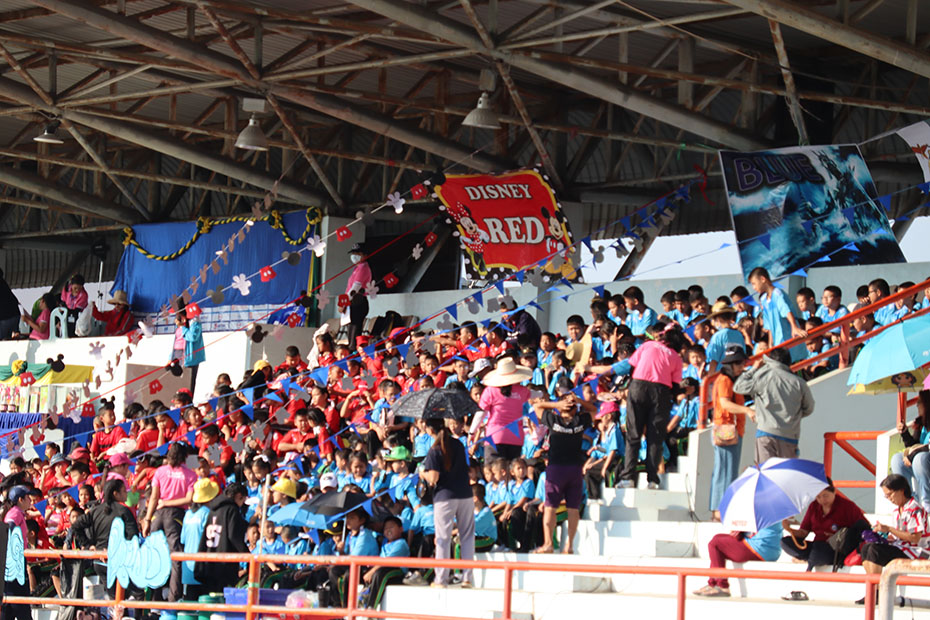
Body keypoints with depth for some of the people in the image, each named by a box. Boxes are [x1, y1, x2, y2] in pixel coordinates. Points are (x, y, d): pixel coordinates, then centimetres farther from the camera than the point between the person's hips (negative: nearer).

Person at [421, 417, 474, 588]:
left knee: (443, 538, 3)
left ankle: (441, 579, 5)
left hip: (444, 497, -4)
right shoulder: (458, 445, 7)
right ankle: (468, 578, 8)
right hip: (465, 496, 4)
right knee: (467, 537, 9)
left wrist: (423, 474, 7)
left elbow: (433, 478, -15)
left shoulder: (435, 450, -10)